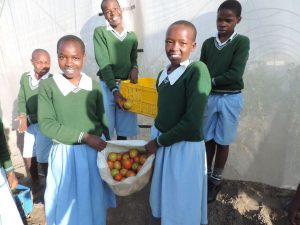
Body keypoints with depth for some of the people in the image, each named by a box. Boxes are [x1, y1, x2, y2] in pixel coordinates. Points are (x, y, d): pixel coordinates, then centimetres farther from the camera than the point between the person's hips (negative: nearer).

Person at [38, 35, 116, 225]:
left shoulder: (94, 85, -4)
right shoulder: (48, 86, -10)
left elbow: (102, 120, 4)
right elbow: (46, 125, -14)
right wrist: (83, 136, -20)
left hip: (96, 150, 2)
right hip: (66, 154, -2)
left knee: (95, 200, 21)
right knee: (69, 202, 16)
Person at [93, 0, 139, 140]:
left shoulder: (132, 36, 10)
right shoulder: (100, 32, -1)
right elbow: (103, 63, -10)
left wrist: (135, 68, -6)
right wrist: (114, 90, -20)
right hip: (107, 85, -3)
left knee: (124, 130, 7)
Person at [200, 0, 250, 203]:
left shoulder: (242, 42, -6)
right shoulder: (208, 43, 4)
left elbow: (235, 74, -16)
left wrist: (211, 81, -9)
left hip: (230, 99, -3)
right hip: (209, 97, 3)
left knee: (222, 142, 9)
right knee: (208, 139, 12)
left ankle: (216, 180, 26)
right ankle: (206, 174, 31)